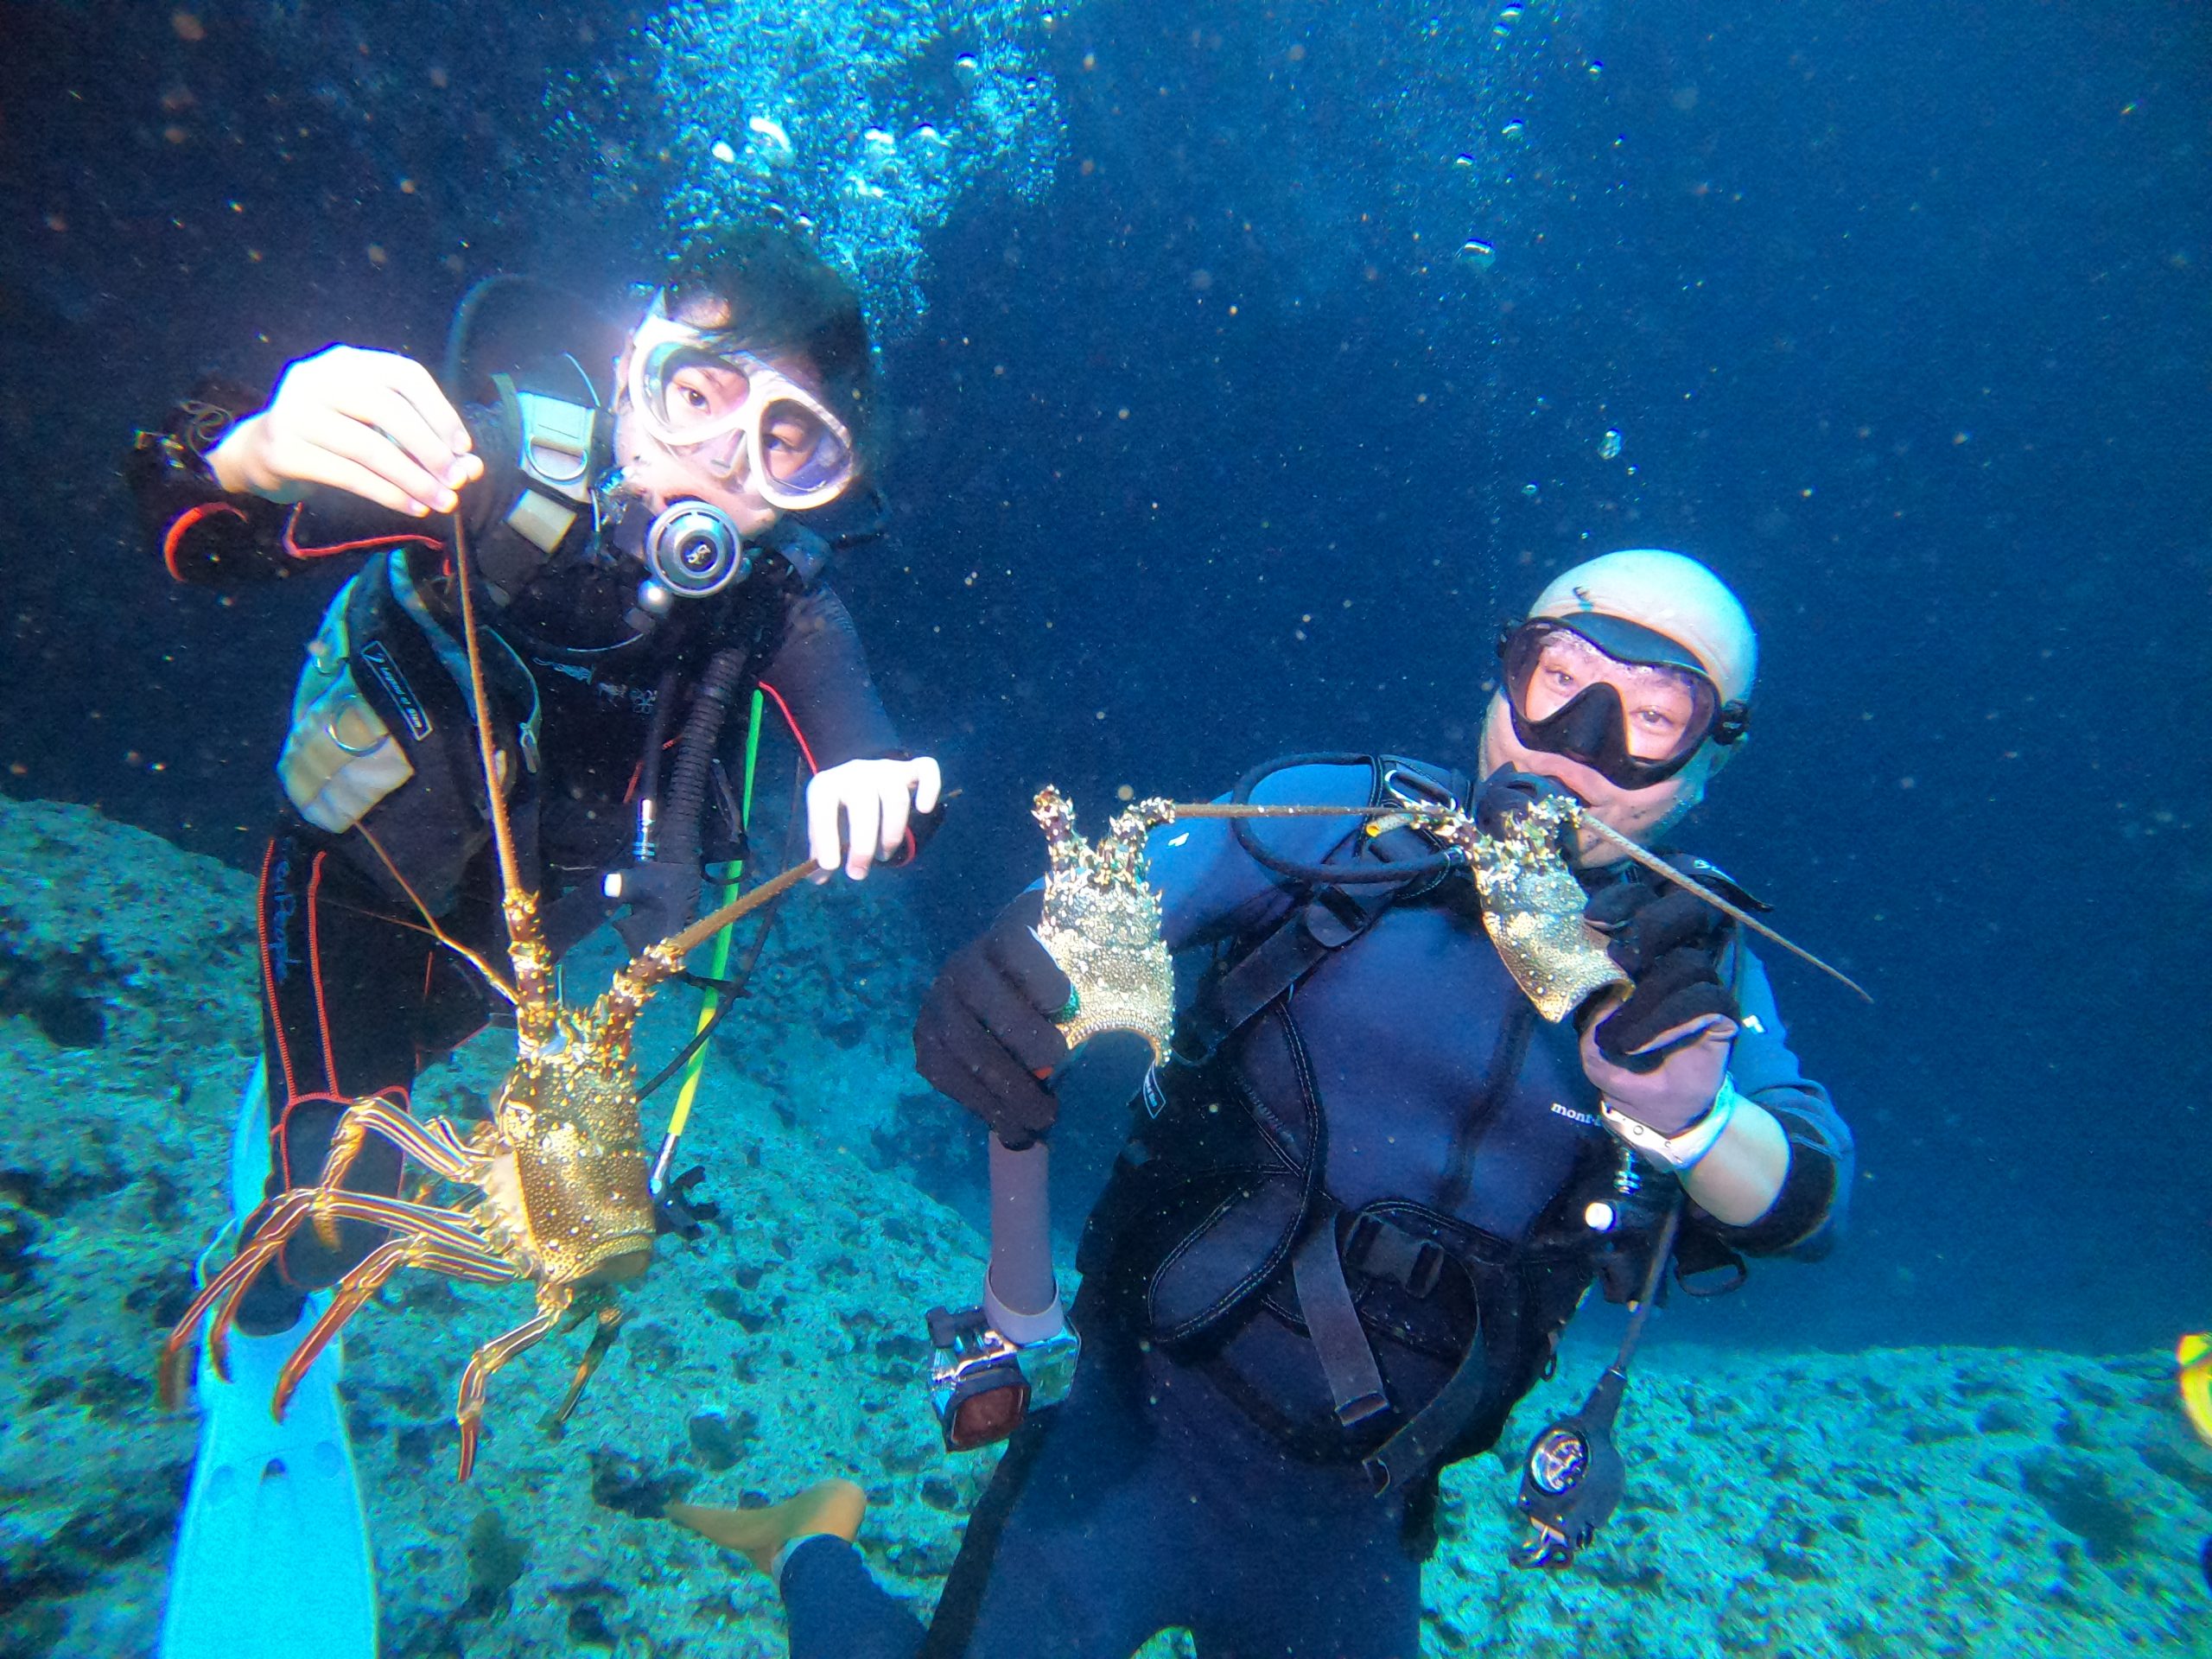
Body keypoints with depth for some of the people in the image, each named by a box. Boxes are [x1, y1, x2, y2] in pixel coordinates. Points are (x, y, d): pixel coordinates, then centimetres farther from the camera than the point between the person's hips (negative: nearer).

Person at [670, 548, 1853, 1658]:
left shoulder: (1695, 967, 1)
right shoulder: (1338, 813, -8)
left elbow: (1810, 1203, -9)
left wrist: (1687, 1113, -31)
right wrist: (1012, 966, -39)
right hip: (1147, 1429, -3)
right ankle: (817, 1553, 26)